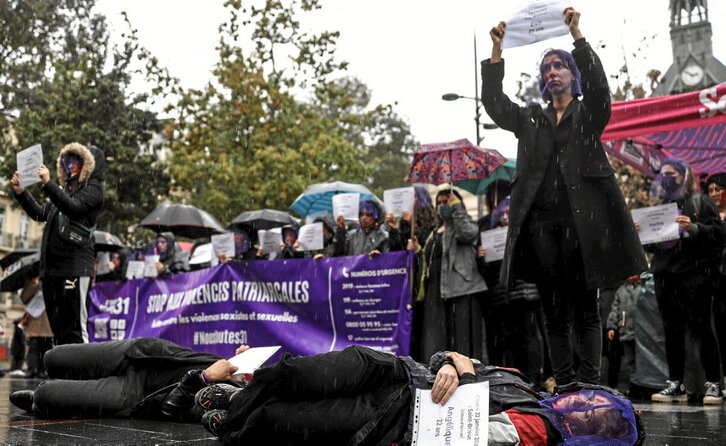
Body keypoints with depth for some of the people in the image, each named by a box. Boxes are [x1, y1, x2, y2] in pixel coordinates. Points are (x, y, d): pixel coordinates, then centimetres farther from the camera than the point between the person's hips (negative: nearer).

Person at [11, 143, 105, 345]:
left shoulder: (93, 189, 1)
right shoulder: (67, 190, 25)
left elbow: (73, 207, -17)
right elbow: (40, 213, 28)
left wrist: (48, 184, -24)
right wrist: (20, 192, 16)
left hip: (75, 267, -8)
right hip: (52, 267, 8)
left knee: (74, 327, -13)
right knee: (58, 327, 9)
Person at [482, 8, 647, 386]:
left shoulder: (589, 114, 12)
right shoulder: (530, 119, 20)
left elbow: (598, 84, -8)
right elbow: (493, 102, 8)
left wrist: (576, 34, -13)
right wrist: (496, 51, 0)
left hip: (580, 220, -3)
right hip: (540, 223, 3)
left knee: (585, 307, -3)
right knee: (554, 311, 3)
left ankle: (590, 386, -3)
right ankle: (563, 386, 6)